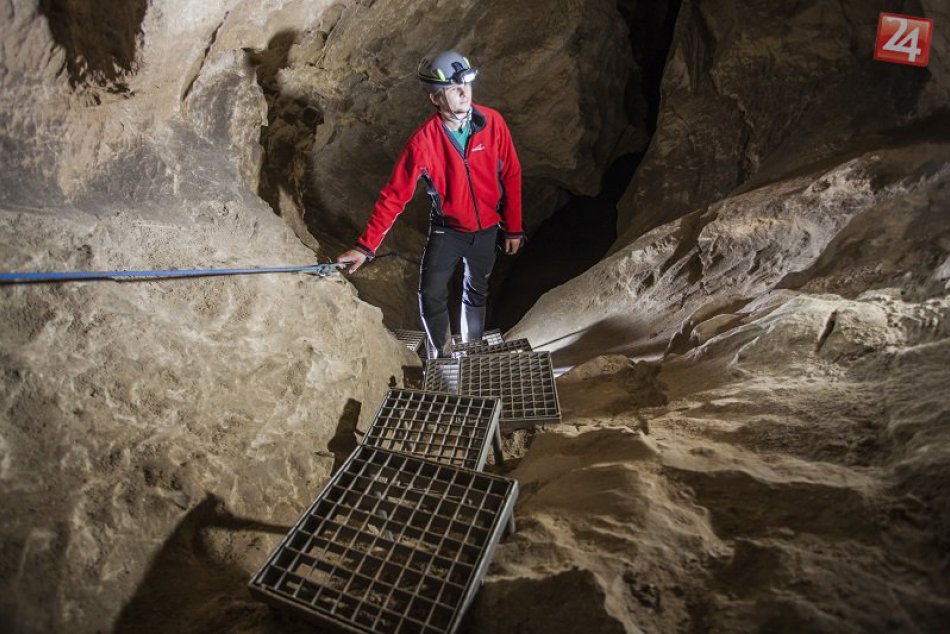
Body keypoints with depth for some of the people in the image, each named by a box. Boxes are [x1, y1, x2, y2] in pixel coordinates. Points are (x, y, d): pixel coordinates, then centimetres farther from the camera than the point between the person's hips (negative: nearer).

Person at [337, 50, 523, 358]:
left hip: (487, 228, 2)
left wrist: (513, 228, -1)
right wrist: (365, 246, -27)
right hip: (446, 229, -2)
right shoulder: (423, 141, -24)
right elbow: (393, 195, -22)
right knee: (431, 296, -3)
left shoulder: (492, 123, -18)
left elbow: (511, 176, -7)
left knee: (477, 290, 18)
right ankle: (440, 357, 23)